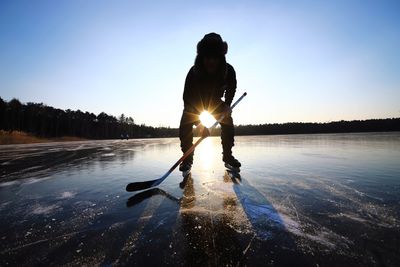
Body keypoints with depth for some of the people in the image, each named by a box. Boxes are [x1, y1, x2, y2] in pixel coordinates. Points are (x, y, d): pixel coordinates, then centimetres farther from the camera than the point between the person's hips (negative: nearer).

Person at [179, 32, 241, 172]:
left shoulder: (229, 71, -26)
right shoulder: (194, 72, -35)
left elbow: (231, 89, -5)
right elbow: (188, 98, -34)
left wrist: (227, 105, -21)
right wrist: (200, 122, -43)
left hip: (216, 102, 2)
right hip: (194, 104, -2)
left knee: (228, 122, -11)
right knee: (185, 125, -21)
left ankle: (227, 155, 5)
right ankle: (187, 158, -8)